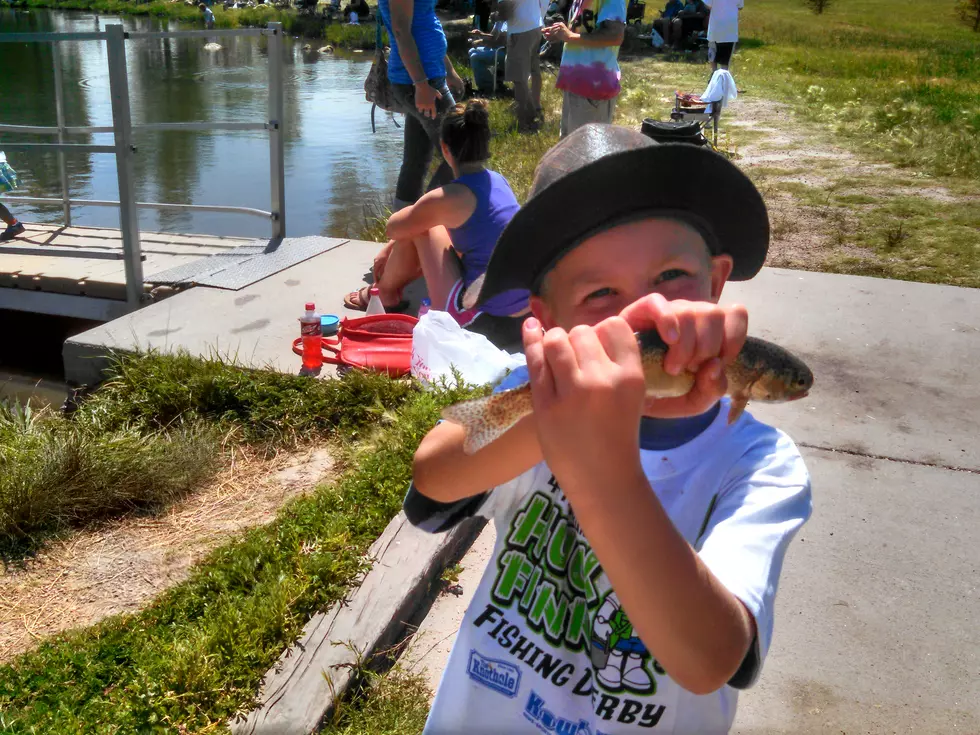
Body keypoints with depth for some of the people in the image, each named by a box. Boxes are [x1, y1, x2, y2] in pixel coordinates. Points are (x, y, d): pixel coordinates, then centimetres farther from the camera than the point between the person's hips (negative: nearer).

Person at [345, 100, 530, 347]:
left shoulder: (450, 197, -18)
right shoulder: (498, 181, 6)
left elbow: (394, 228, -1)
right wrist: (389, 252, 28)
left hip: (481, 324, -8)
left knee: (417, 228, 5)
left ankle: (385, 293, 29)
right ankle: (390, 290, 38)